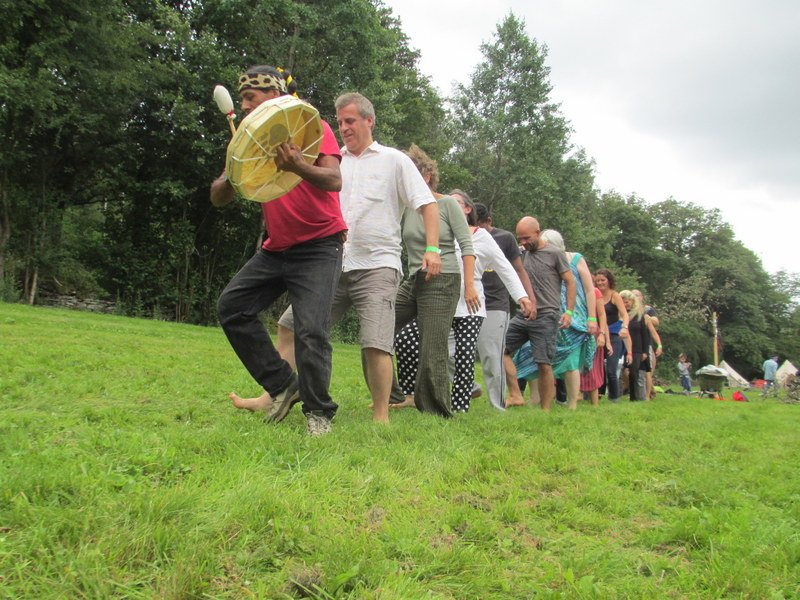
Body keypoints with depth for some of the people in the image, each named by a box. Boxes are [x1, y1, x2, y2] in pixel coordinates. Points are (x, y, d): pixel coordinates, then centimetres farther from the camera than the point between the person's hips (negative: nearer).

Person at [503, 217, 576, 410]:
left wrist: (569, 311, -12)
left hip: (546, 317, -6)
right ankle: (516, 395, -1)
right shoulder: (523, 255, 14)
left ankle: (545, 410, 4)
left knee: (544, 364, -5)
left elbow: (570, 282, -2)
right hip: (523, 315, 6)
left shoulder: (555, 253, -1)